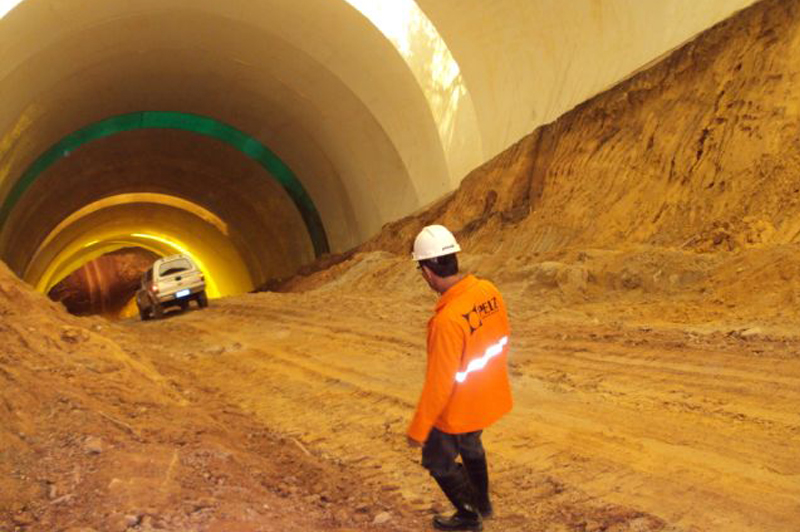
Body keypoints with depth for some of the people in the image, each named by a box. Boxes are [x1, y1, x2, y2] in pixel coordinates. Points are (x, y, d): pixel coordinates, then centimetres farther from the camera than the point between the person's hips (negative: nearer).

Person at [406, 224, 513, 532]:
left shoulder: (447, 319, -36)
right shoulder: (488, 291, -12)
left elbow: (439, 382, -28)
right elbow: (502, 341, 5)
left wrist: (418, 429, -16)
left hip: (459, 409, -7)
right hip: (490, 398, 7)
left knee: (438, 461, 20)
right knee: (470, 446, 33)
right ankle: (482, 502, 53)